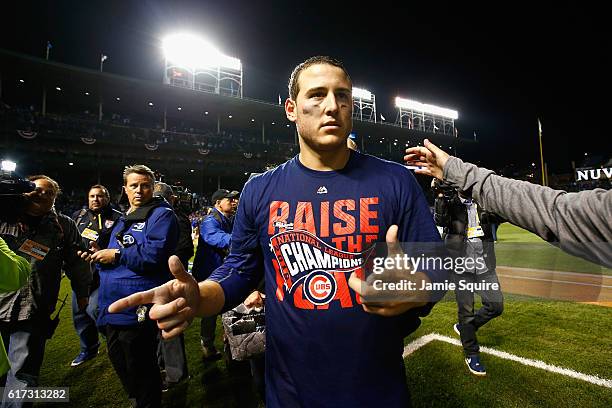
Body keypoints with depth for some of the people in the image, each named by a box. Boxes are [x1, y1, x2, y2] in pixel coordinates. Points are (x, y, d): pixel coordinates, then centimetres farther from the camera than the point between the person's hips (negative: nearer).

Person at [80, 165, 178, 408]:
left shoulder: (162, 214, -12)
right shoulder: (123, 219, 17)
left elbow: (154, 254, -25)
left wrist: (116, 254, -15)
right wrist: (99, 256, 4)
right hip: (113, 304, 10)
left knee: (141, 369, 6)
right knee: (119, 361, 24)